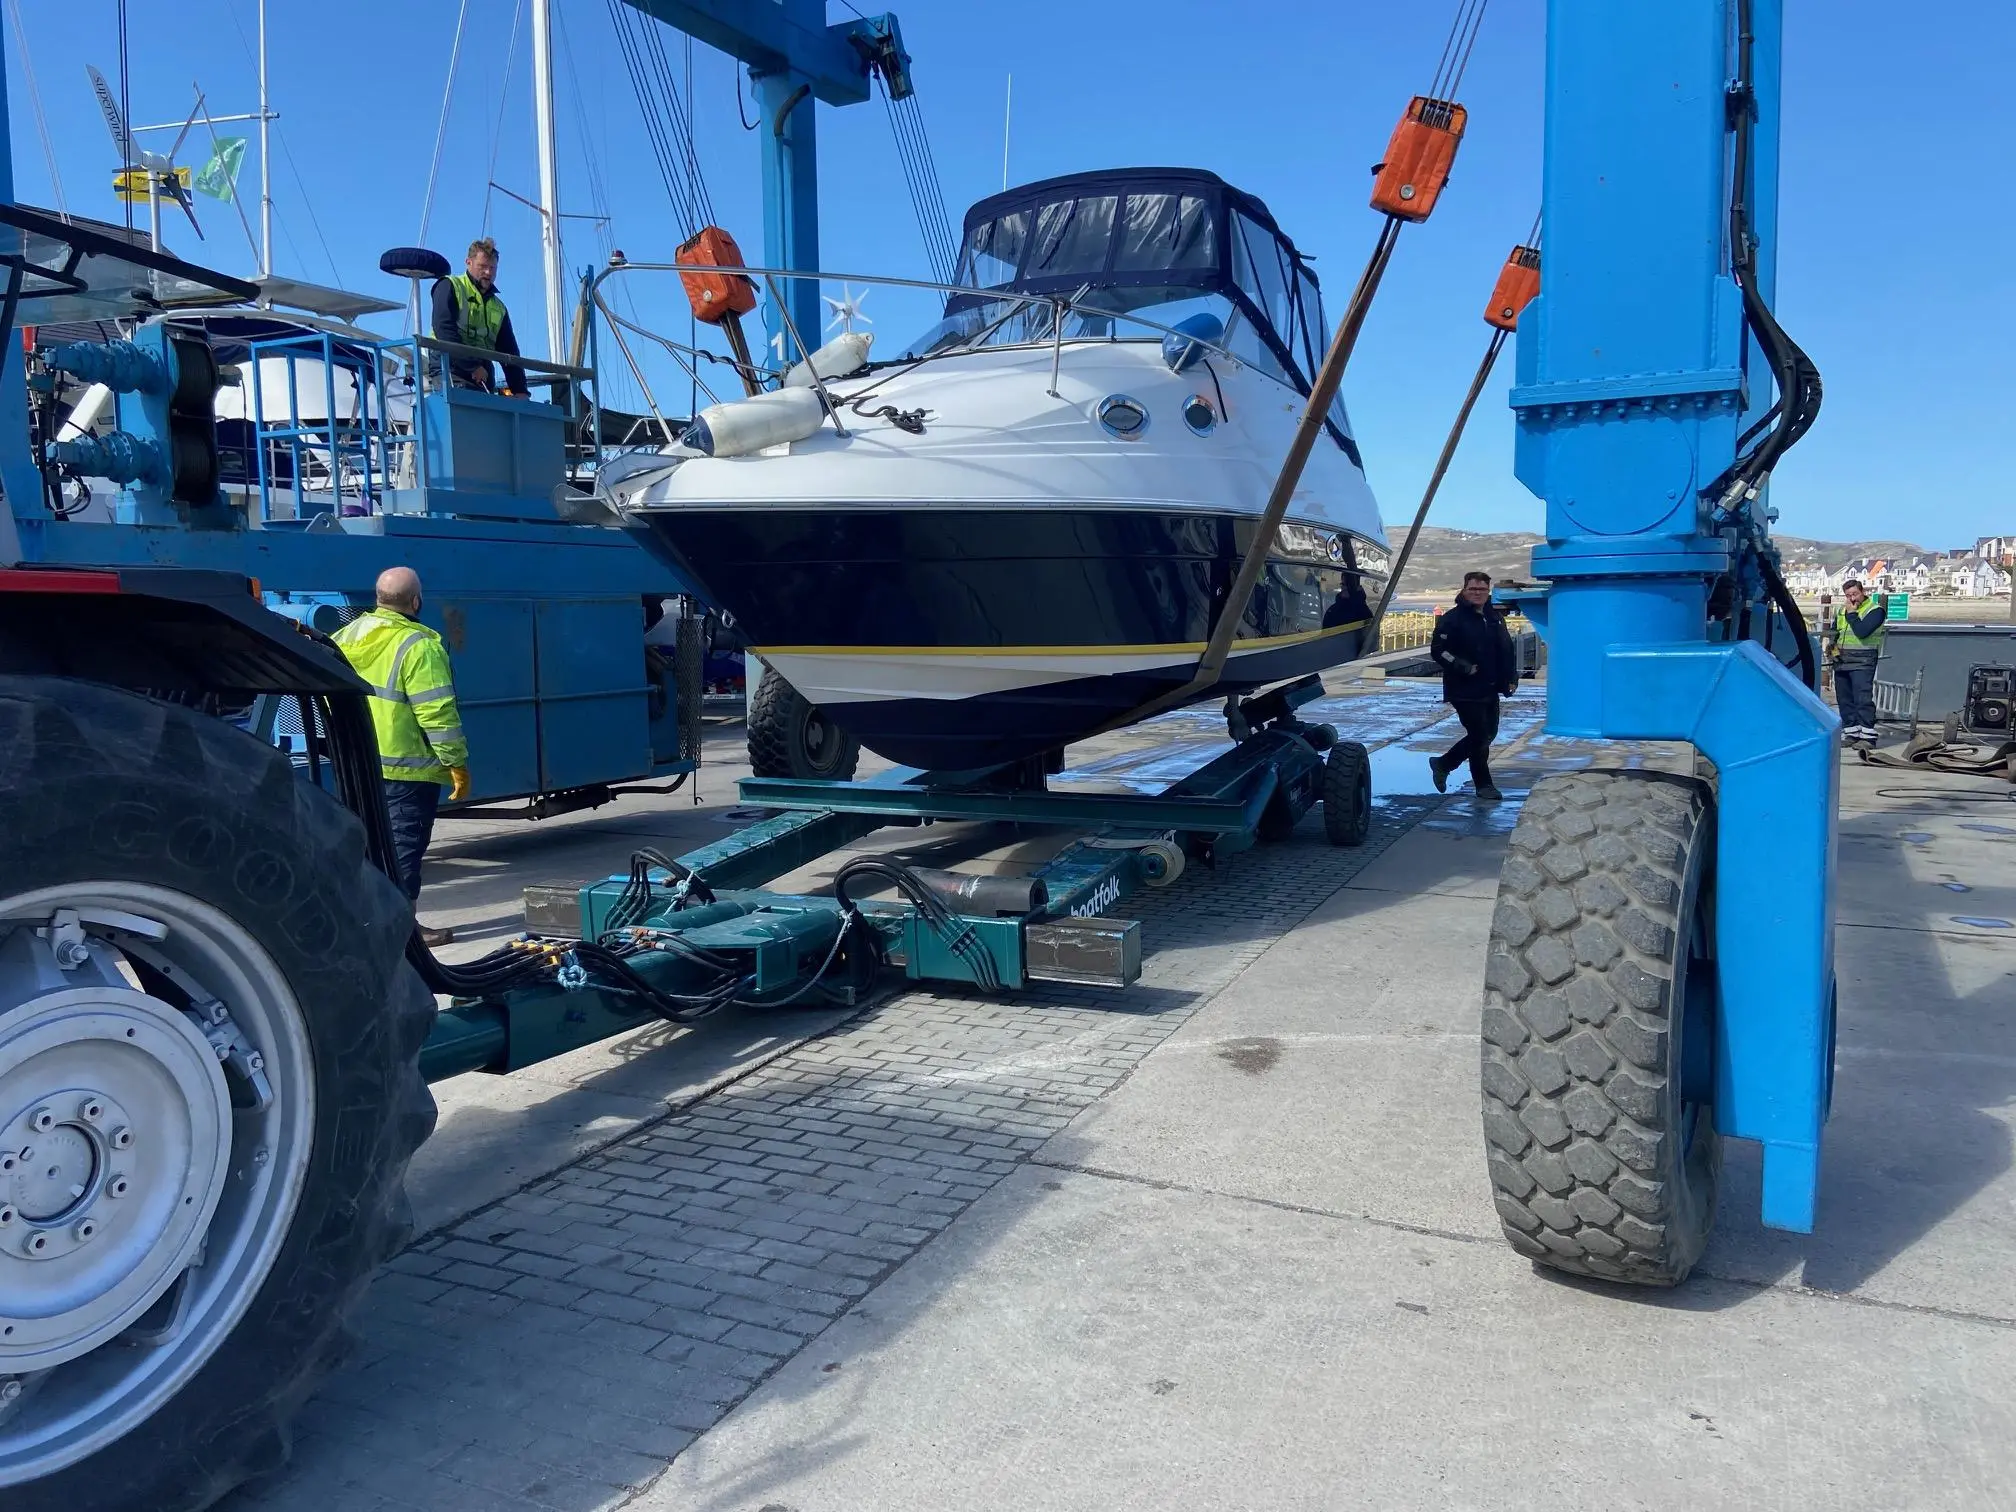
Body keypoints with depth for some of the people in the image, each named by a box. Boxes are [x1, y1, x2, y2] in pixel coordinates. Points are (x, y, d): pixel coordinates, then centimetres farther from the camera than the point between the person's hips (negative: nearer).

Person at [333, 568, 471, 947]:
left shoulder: (346, 636, 9)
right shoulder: (417, 645, -17)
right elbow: (436, 712, -20)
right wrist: (457, 763, -14)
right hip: (406, 767, -7)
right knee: (404, 844, -1)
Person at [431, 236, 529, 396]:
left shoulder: (499, 309, 24)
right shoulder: (449, 287, 7)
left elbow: (510, 353, 21)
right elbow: (444, 329, -8)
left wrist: (520, 391, 7)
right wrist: (473, 366, -16)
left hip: (483, 383, 6)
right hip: (451, 373, -6)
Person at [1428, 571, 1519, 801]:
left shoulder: (1495, 617, 11)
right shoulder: (1452, 618, -10)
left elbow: (1507, 650, 18)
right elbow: (1438, 650, -13)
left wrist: (1511, 678, 9)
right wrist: (1463, 667, -21)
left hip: (1490, 690, 8)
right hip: (1465, 692, -8)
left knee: (1489, 733, 14)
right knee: (1479, 736, -3)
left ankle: (1442, 764, 27)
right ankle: (1483, 785, 12)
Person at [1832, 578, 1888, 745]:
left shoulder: (1875, 610, -7)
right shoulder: (1841, 610, 16)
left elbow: (1862, 631, -22)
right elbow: (1834, 631, 29)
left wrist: (1852, 613, -11)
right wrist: (1834, 645, 9)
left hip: (1862, 661, -7)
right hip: (1841, 661, 8)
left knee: (1863, 698, -14)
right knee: (1844, 699, 9)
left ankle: (1867, 736, -15)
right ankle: (1850, 733, 16)